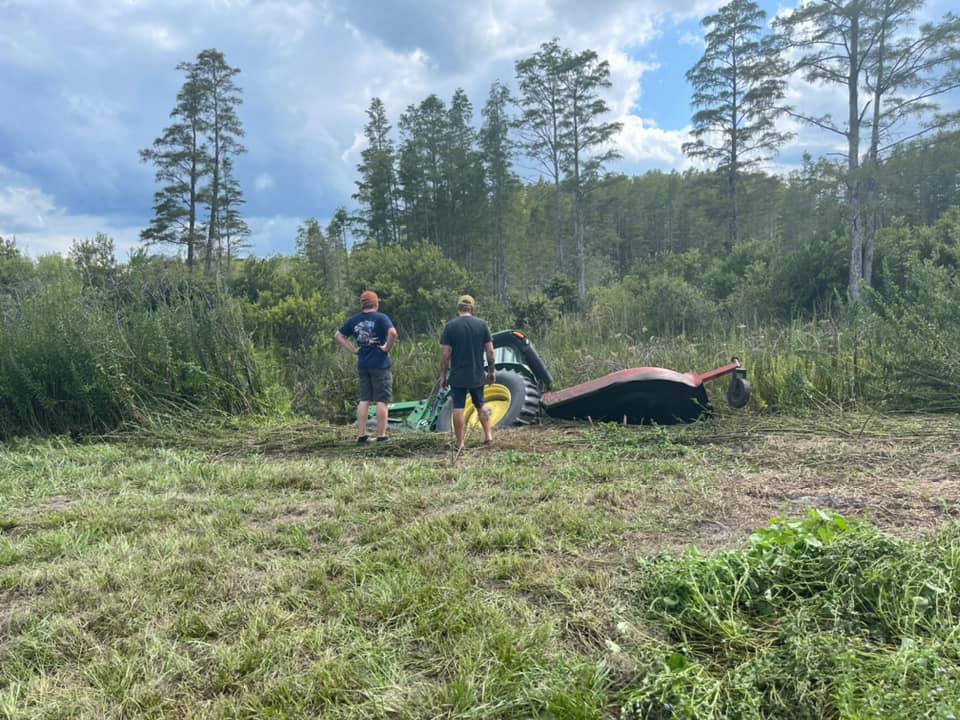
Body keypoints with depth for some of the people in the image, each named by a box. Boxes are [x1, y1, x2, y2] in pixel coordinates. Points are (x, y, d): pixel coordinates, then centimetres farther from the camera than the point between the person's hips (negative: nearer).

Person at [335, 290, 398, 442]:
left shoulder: (354, 320, 7)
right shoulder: (380, 317, -9)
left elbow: (338, 335, 13)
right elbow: (392, 333, -26)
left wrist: (353, 350, 9)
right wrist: (387, 348, -12)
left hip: (362, 365, 5)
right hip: (380, 364, -5)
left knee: (364, 400, 12)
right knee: (382, 401, 1)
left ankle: (361, 434, 12)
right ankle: (381, 435, 3)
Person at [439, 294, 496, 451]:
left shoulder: (450, 326, -7)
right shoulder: (482, 324, -1)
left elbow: (445, 354, -8)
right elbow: (490, 351, -1)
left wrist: (443, 375, 1)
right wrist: (491, 371, 11)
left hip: (457, 376, -2)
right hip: (477, 376, 3)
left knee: (458, 409, 2)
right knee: (480, 405, 20)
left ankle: (460, 443, 4)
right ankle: (488, 435, 17)